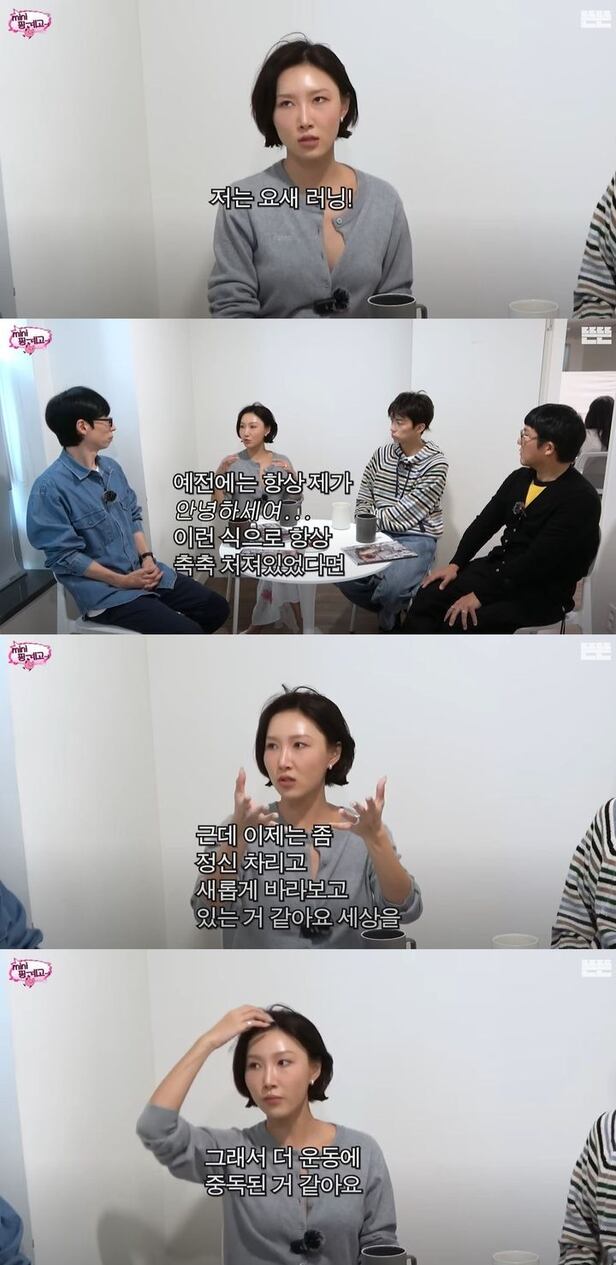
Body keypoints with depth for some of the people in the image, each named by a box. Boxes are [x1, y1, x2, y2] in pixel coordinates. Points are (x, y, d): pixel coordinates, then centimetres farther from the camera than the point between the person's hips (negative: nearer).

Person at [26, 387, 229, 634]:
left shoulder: (112, 468, 7)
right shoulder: (50, 487, -17)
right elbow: (63, 555, -17)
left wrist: (147, 558, -3)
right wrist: (122, 581, -17)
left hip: (142, 571, 8)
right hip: (103, 590, -8)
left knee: (215, 607, 5)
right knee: (188, 633, -22)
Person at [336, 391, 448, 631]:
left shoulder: (435, 465, -11)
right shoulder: (381, 455, 5)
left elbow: (405, 516, -16)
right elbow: (363, 502, 9)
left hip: (416, 539, -5)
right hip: (379, 535, 5)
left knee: (391, 588, -31)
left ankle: (387, 623, 8)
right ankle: (390, 609, 10)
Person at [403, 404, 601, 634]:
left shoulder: (580, 499, -18)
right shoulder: (519, 478, 7)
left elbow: (537, 561, -24)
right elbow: (485, 523, 13)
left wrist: (480, 596, -25)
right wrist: (456, 564, -3)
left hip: (541, 593, -7)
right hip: (499, 569, 8)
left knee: (457, 622, -28)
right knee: (428, 596, -13)